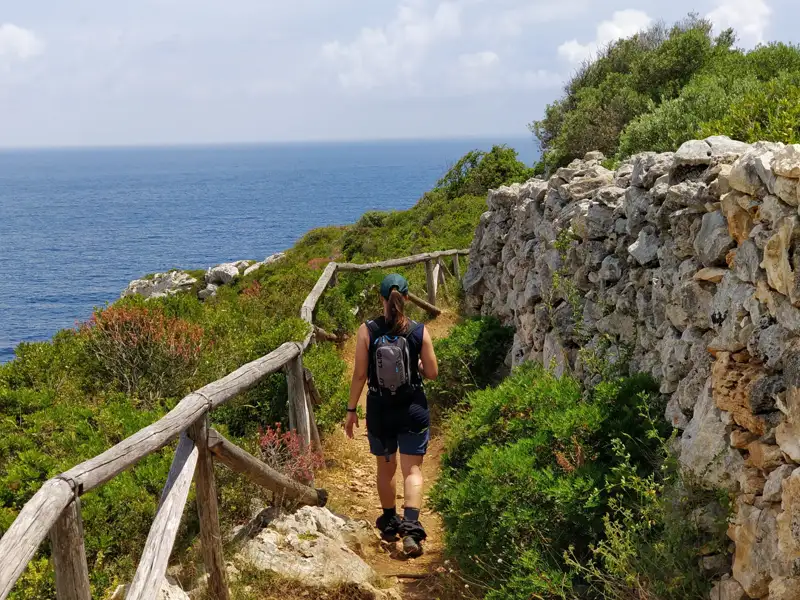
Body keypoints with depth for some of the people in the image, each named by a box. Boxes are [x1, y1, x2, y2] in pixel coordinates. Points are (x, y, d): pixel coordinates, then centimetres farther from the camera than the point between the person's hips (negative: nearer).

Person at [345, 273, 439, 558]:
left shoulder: (367, 331, -10)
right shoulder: (419, 332, -9)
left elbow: (360, 374, -8)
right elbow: (432, 372, -4)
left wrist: (351, 409, 2)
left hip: (379, 410, 1)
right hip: (413, 410, -1)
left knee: (386, 468, 19)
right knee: (412, 470, 4)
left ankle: (389, 524, 35)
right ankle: (410, 529, -12)